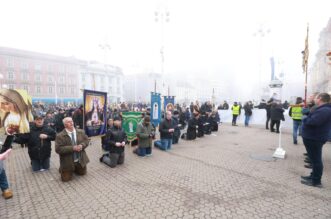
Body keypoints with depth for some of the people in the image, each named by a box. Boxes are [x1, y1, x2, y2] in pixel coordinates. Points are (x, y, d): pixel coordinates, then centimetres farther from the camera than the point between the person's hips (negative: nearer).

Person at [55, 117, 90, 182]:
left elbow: (87, 140, 4)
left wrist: (82, 145, -19)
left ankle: (75, 169, 49)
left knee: (82, 173, 19)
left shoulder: (81, 132, -2)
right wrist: (72, 148, -28)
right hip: (68, 162, -4)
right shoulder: (60, 136, -16)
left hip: (80, 160, 4)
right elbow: (58, 149, -21)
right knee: (66, 178, 4)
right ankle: (62, 169, 34)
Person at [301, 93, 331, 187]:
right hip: (313, 137, 11)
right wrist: (307, 119, -2)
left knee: (316, 160, -1)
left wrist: (305, 119, -15)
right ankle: (313, 176, 33)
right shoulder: (323, 109, 15)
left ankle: (316, 181, 9)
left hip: (314, 139, -11)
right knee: (315, 159, 20)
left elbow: (313, 122, -32)